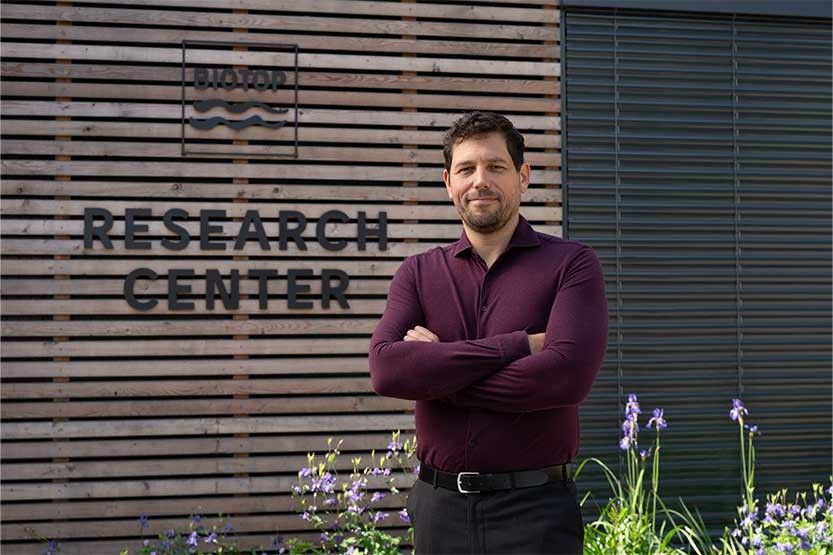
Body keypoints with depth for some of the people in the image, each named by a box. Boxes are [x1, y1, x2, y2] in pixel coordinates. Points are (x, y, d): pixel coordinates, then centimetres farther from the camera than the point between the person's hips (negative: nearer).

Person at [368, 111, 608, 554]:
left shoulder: (571, 264, -2)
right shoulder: (418, 273, 7)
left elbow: (567, 375, -17)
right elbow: (386, 369, -11)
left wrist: (435, 372, -10)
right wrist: (517, 344, -16)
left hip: (535, 506, -3)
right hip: (439, 506, 3)